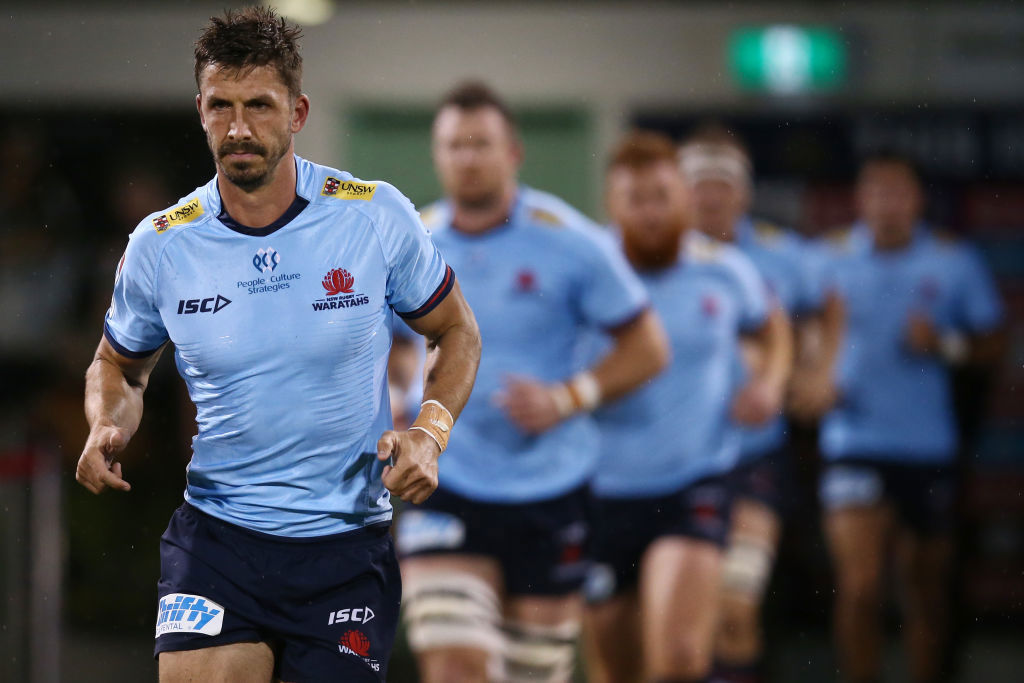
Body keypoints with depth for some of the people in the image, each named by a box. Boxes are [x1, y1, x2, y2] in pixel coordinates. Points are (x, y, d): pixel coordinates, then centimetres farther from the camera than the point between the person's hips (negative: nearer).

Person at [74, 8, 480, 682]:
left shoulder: (377, 216, -6)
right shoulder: (160, 246, -3)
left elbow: (456, 332, 8)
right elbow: (119, 366, 16)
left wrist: (430, 432, -10)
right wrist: (107, 431, -6)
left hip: (347, 544, 0)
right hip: (215, 538, 0)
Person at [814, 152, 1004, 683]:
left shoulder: (954, 263, 4)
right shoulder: (830, 260, 3)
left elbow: (991, 345, 7)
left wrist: (946, 344, -12)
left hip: (928, 447, 2)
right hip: (854, 444, -1)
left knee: (926, 593, 10)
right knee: (858, 588, -14)